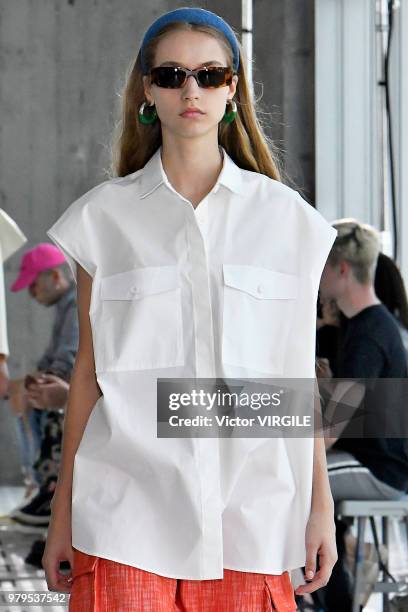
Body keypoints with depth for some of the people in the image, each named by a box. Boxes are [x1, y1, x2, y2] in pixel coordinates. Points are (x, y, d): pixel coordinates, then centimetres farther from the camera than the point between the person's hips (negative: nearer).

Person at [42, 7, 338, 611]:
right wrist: (62, 515, 7)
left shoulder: (286, 217, 6)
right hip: (129, 511, -1)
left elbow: (299, 374, 7)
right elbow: (89, 370, 7)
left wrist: (322, 505, 5)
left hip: (249, 512, 1)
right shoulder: (103, 216, 4)